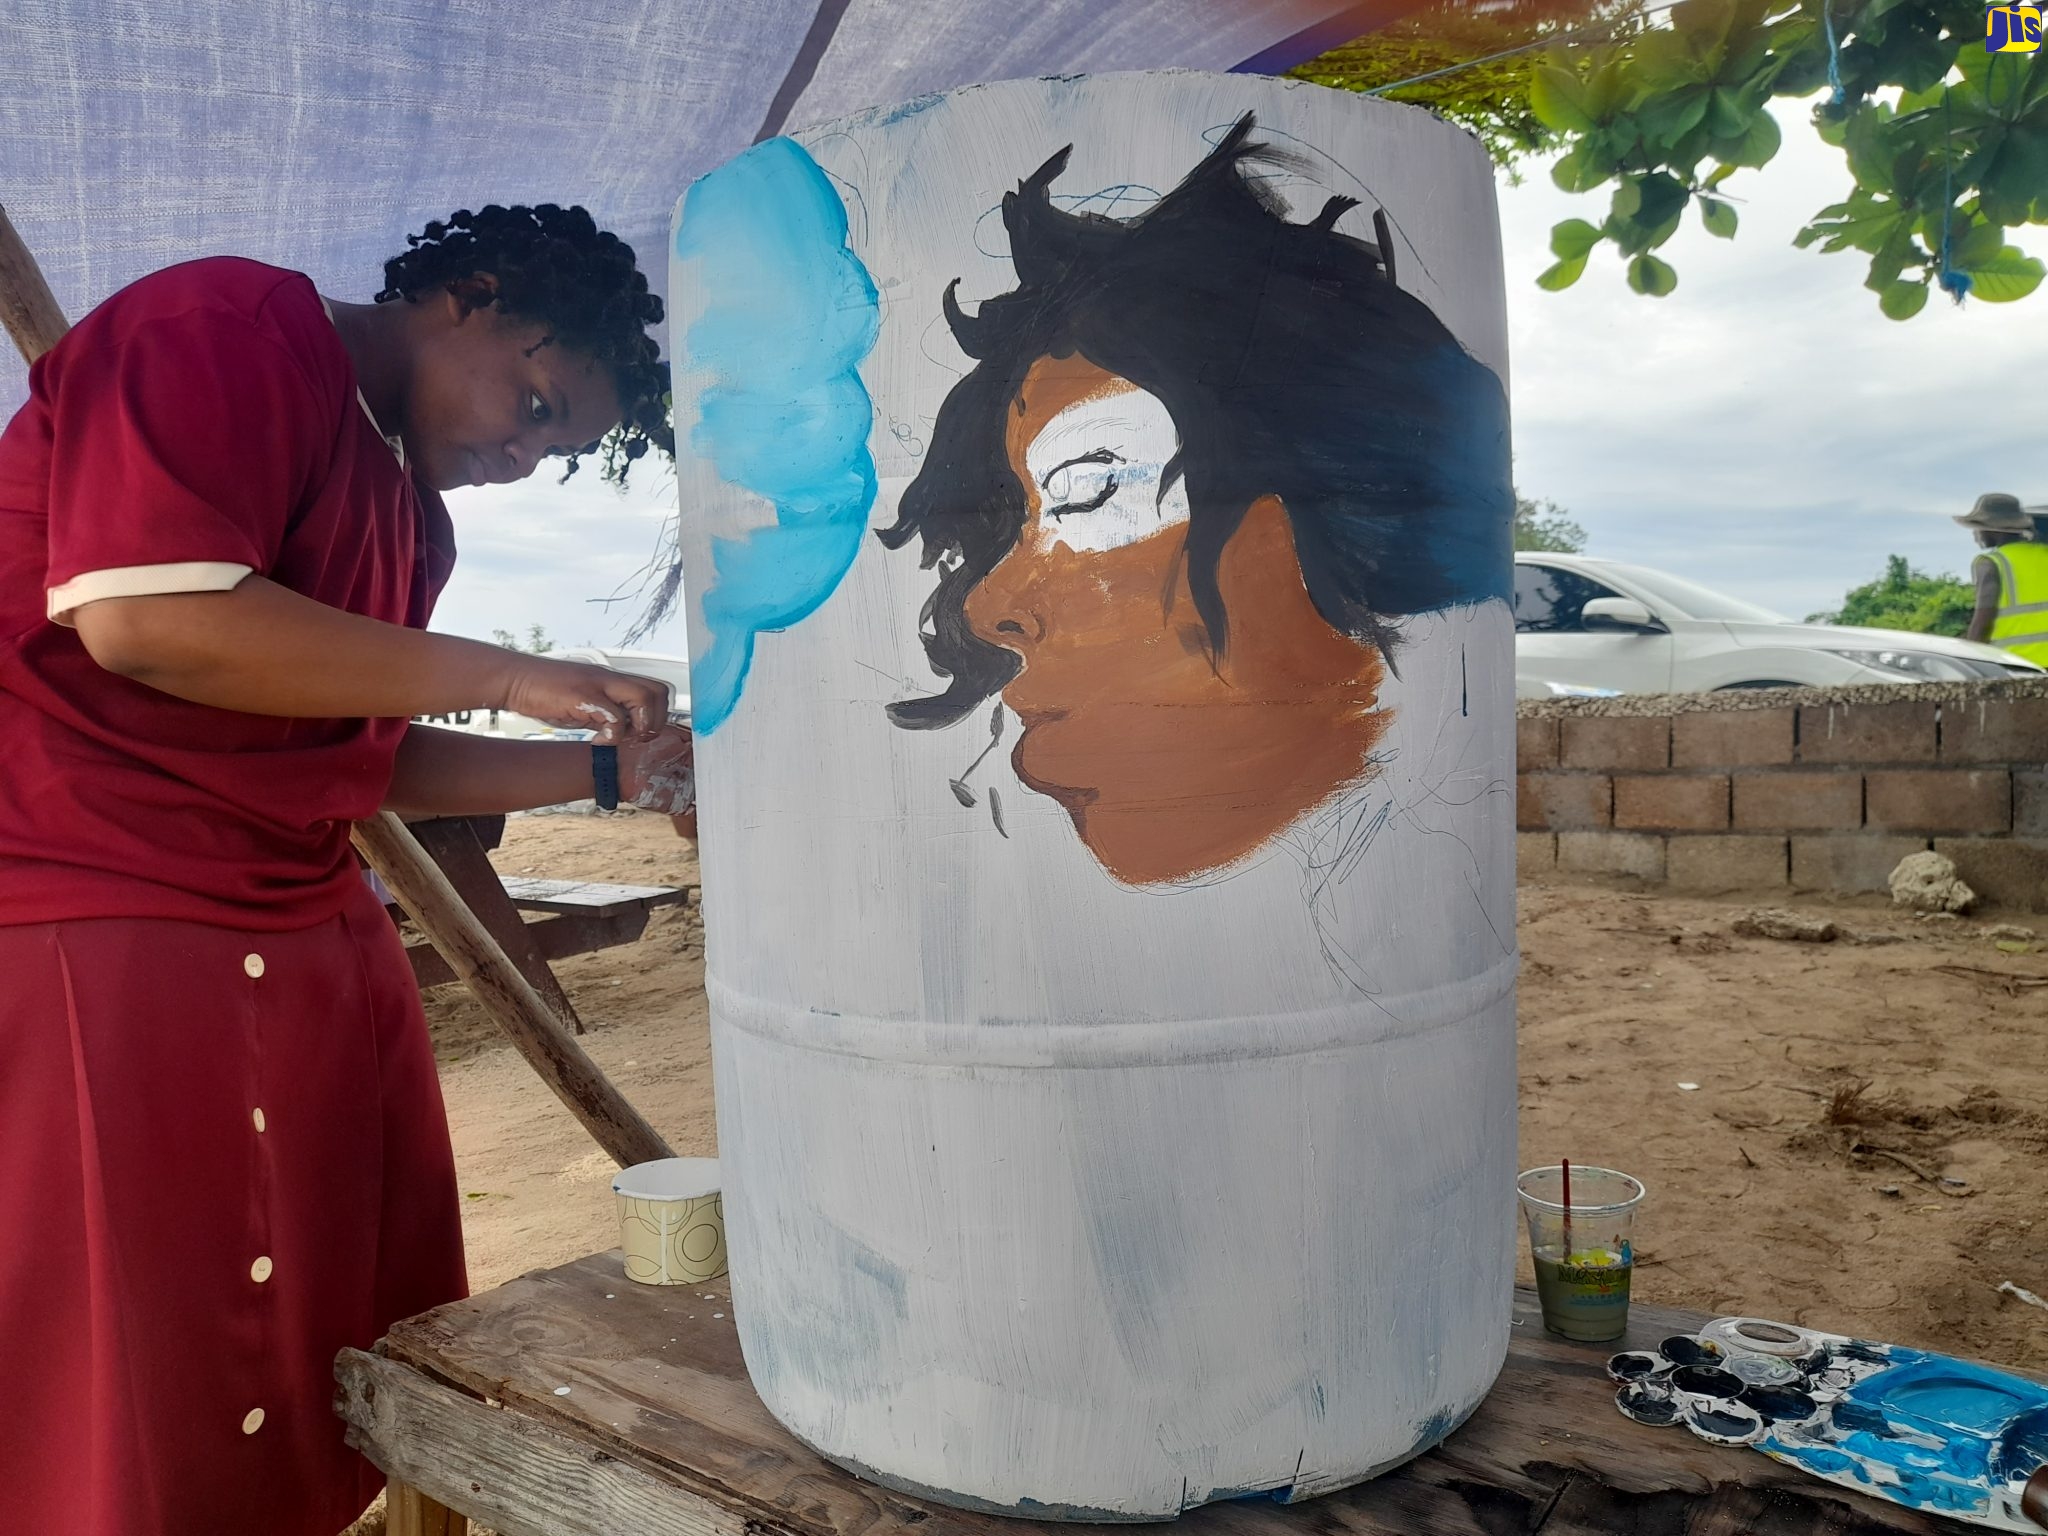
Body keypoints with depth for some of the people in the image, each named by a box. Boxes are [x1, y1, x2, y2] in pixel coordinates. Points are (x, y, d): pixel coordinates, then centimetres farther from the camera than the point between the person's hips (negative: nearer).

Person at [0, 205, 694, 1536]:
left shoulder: (412, 512, 16)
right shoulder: (232, 328, -9)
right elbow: (150, 615, -23)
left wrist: (607, 768, 8)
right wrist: (505, 675, -17)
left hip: (302, 943, 9)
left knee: (352, 1355, 10)